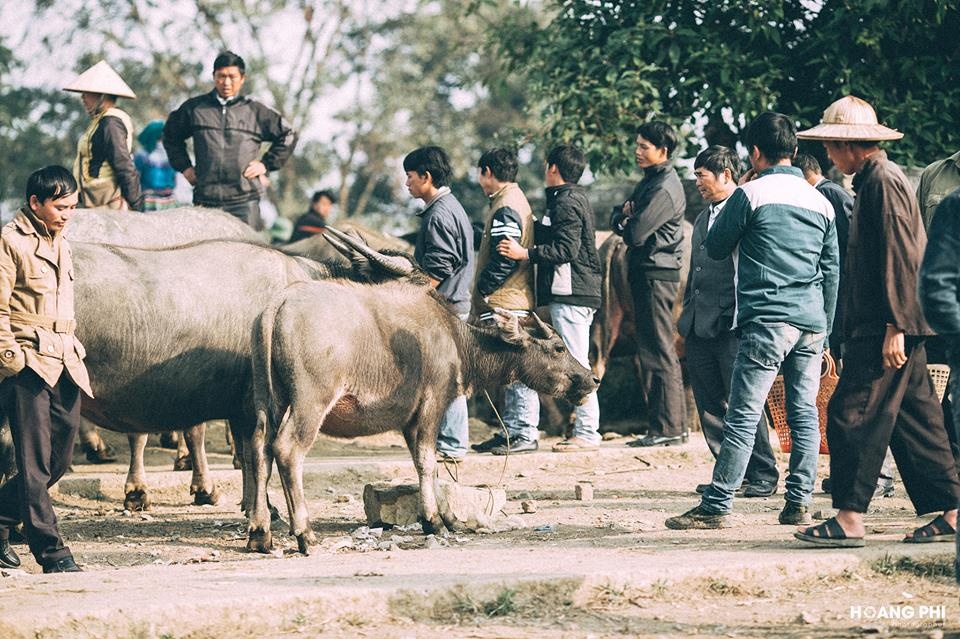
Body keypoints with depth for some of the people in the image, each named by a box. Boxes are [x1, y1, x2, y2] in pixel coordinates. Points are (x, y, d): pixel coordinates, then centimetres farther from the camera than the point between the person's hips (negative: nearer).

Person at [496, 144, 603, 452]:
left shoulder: (566, 202, -12)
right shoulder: (576, 198, 20)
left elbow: (566, 249, -20)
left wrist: (524, 253, -20)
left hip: (570, 295, -11)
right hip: (579, 292, 11)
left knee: (576, 363, -10)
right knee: (576, 363, 12)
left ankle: (587, 433, -10)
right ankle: (585, 430, 13)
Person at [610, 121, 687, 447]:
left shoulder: (665, 188, -15)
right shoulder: (650, 181, 16)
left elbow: (636, 233, -20)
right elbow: (617, 221, 17)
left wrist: (625, 220, 1)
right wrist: (624, 215, -5)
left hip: (656, 275, -10)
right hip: (644, 273, 10)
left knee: (659, 353, -9)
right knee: (650, 352, 12)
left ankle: (670, 428, -8)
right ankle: (660, 426, 15)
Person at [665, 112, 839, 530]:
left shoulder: (751, 194, -4)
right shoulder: (820, 202, 13)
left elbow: (714, 248, 6)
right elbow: (832, 272, 16)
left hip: (767, 321, -6)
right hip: (811, 323, 6)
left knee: (743, 415, -8)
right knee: (805, 412, 9)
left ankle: (716, 506, -9)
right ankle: (798, 503, 8)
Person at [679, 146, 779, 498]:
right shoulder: (704, 219, 21)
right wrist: (684, 323, 22)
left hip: (732, 326, -9)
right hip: (700, 329, 9)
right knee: (709, 405, 8)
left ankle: (763, 476, 4)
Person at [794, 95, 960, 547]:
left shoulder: (883, 181, -12)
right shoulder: (873, 181, 19)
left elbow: (899, 259, -19)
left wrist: (895, 328, -22)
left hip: (884, 329, -10)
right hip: (883, 326, 10)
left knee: (851, 415, -10)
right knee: (913, 420, 11)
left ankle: (849, 520, -10)